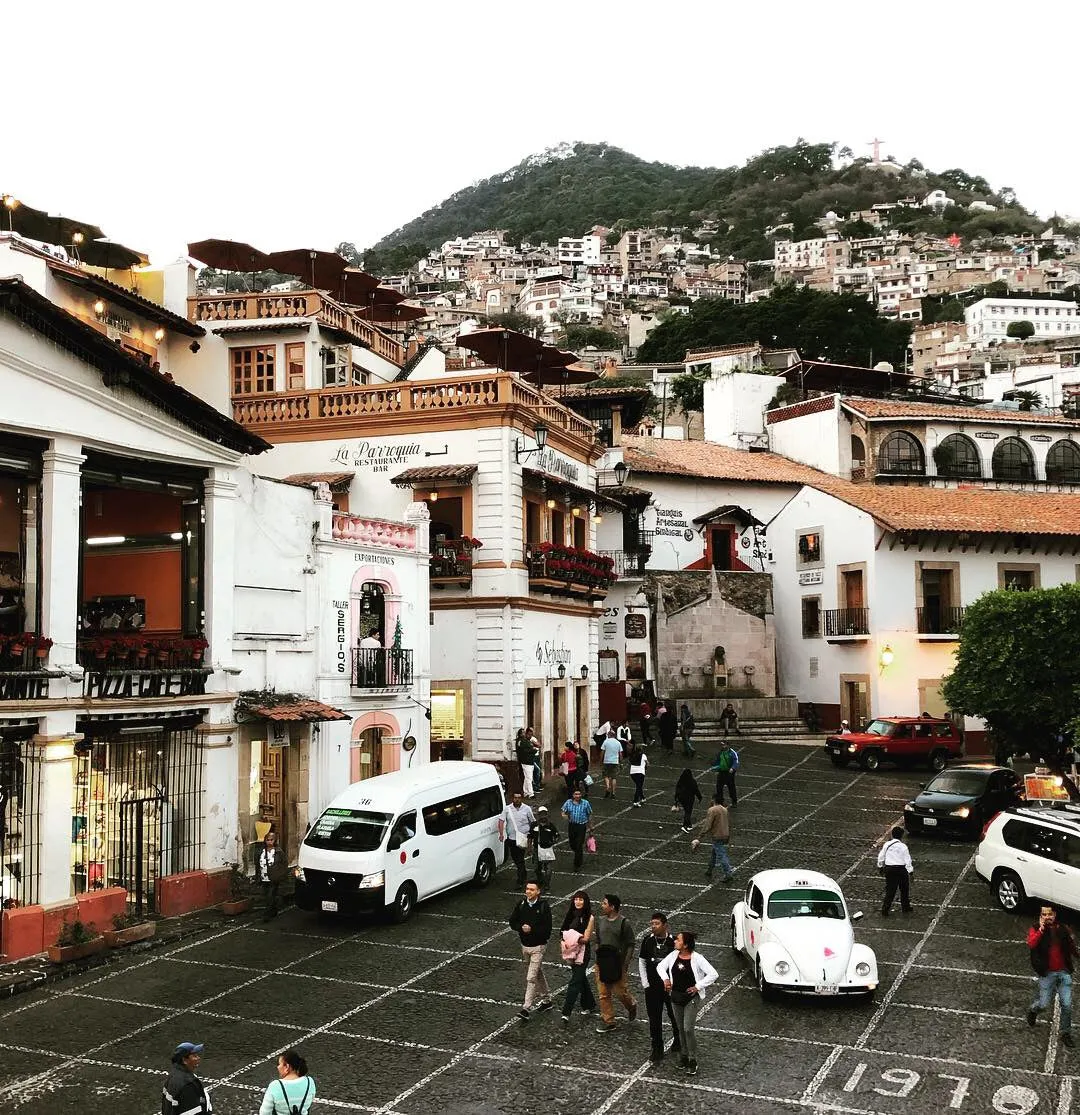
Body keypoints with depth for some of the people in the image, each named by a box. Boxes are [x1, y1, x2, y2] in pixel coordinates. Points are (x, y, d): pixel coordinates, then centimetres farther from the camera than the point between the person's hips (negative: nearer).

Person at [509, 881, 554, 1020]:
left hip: (538, 946, -6)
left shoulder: (544, 907, -15)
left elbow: (547, 928, -16)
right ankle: (546, 1000, 36)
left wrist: (532, 929, -22)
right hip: (525, 945, 6)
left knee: (531, 978, -10)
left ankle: (526, 1008, -8)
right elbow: (513, 922, 5)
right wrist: (521, 928, -14)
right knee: (538, 974, 20)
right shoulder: (521, 904, 0)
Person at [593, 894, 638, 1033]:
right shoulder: (600, 920, 5)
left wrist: (625, 963, -11)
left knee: (620, 992, 2)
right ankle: (608, 1021, 17)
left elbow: (631, 944, -7)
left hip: (617, 963, -5)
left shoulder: (624, 923, -11)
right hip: (602, 963, 5)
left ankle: (631, 1006, 33)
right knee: (604, 994, 6)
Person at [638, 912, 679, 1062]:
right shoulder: (647, 940, -6)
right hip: (652, 987, 2)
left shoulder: (673, 941, -16)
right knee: (654, 1019, 5)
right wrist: (645, 983, -1)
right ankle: (657, 1049, 17)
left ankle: (678, 1040, 41)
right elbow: (642, 962, 4)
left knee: (675, 1016, 16)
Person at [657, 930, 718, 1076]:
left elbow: (713, 974, -18)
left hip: (692, 998, -5)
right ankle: (685, 1055, 32)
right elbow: (660, 966, 13)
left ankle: (693, 1061, 2)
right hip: (676, 997, 5)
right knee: (681, 1029, 15)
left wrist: (698, 986, -17)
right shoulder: (674, 955, -2)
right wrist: (665, 979, -3)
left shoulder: (697, 959, -17)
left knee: (688, 1029, -10)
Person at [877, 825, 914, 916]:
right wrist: (911, 872, -5)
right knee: (904, 890, 18)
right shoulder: (903, 846, -11)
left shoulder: (887, 844, -1)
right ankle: (905, 907, 31)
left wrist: (880, 867, 22)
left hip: (889, 869, 3)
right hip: (901, 870, -3)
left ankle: (885, 910, 3)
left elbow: (881, 857, 8)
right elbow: (907, 861, -11)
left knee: (890, 890, 8)